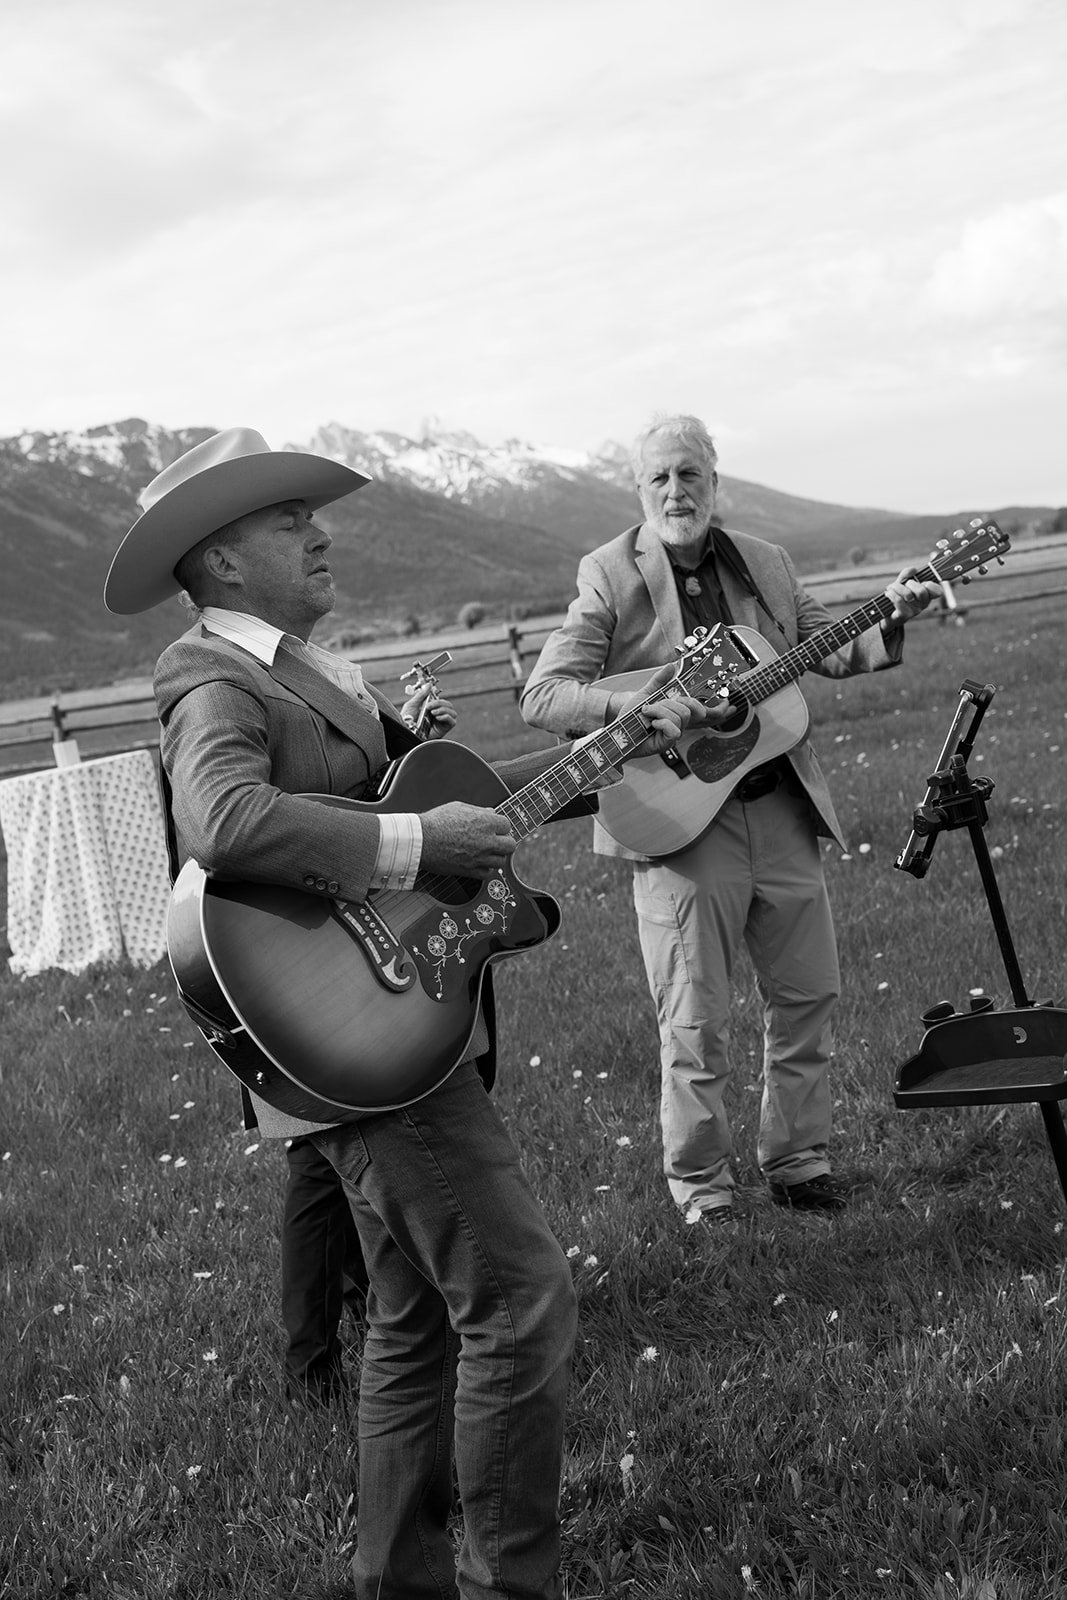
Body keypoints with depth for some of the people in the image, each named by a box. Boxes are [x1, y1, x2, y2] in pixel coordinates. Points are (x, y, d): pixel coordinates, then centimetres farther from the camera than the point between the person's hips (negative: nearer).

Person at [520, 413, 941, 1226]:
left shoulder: (765, 563, 11)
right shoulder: (609, 576, -4)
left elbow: (829, 647, 16)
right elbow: (542, 694, -11)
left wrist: (892, 619, -3)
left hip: (779, 807, 5)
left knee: (809, 992, 11)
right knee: (696, 1020, 0)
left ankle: (797, 1159, 27)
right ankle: (700, 1184, 17)